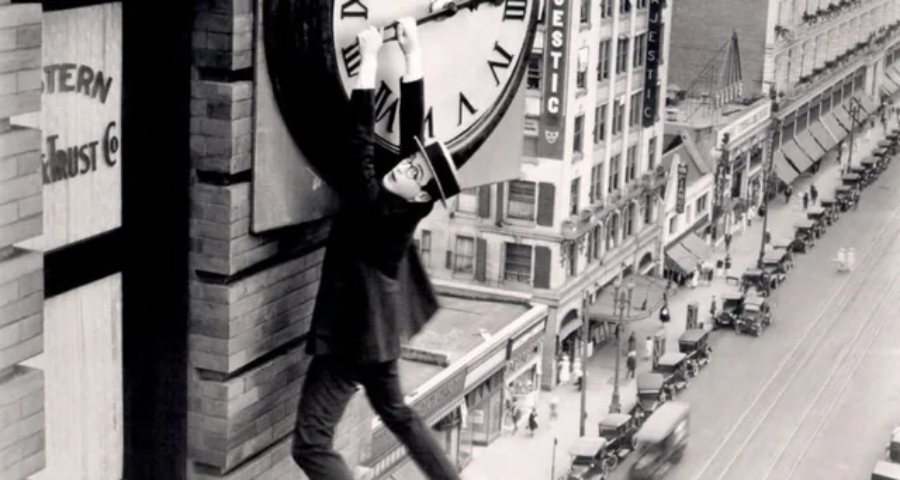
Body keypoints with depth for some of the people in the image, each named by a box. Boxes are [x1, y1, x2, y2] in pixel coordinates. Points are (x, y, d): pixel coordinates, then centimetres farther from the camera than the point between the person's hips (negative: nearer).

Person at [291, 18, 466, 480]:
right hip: (375, 328, 10)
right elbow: (412, 125, -4)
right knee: (397, 414, 28)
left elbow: (359, 145, -32)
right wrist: (412, 53, -7)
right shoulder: (404, 207, -6)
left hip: (352, 334, -10)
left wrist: (369, 61, -32)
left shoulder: (377, 208, -26)